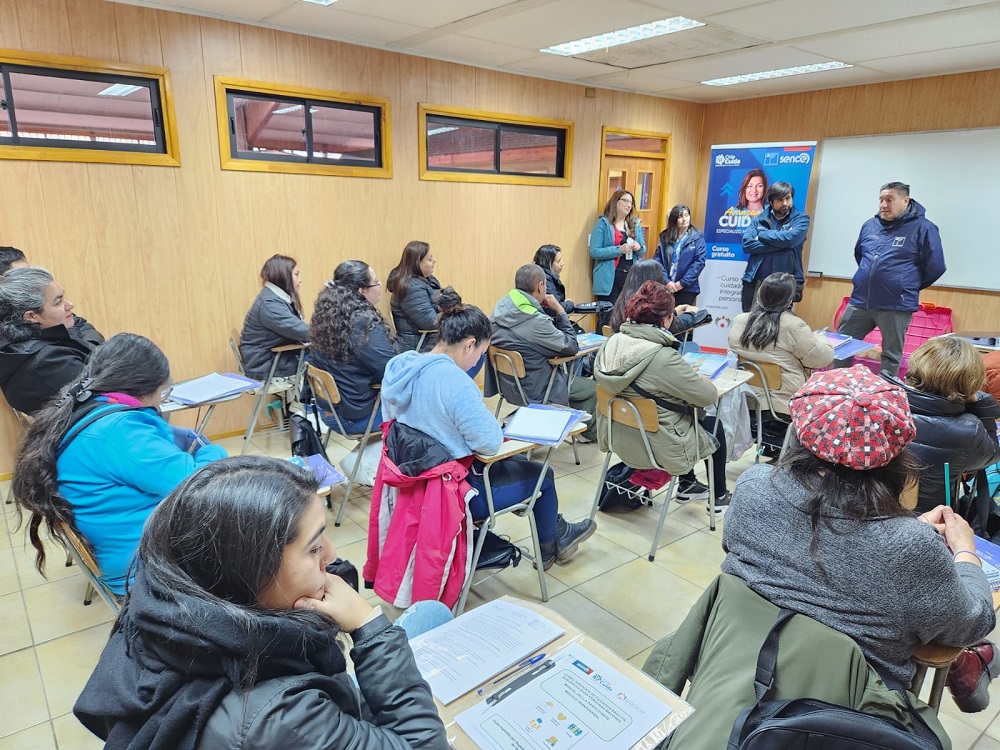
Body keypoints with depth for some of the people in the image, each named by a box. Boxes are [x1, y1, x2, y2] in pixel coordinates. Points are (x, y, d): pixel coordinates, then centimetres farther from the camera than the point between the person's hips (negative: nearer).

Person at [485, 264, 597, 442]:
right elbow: (571, 347, -18)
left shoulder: (501, 308, -8)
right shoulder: (536, 321, -31)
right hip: (533, 391, -8)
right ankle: (588, 432, 39)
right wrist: (560, 310, -12)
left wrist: (540, 307, 0)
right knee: (591, 388, 15)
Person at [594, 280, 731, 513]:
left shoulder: (611, 344, -9)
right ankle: (719, 497, 39)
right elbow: (707, 395, -20)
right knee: (714, 425, 22)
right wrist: (706, 382, 2)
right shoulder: (664, 358, -30)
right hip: (661, 449, -7)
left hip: (622, 440, 7)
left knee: (689, 413, 32)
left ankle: (687, 485, 44)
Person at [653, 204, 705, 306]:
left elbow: (699, 262, -7)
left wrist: (682, 283, -12)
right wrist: (666, 281, -11)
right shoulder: (665, 236, 7)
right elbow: (657, 260, 2)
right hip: (665, 286, 2)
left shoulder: (697, 237, 1)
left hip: (687, 288, -2)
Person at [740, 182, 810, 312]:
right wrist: (779, 244, -12)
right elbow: (747, 244, -7)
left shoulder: (801, 218, 5)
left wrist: (761, 235, -3)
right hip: (755, 282, 2)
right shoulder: (759, 220, 10)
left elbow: (790, 238, -15)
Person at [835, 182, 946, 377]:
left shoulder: (923, 228, -5)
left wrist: (909, 287, 6)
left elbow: (935, 267, -4)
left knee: (891, 356, 6)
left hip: (896, 306, -5)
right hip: (860, 301, 5)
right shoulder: (869, 225, 10)